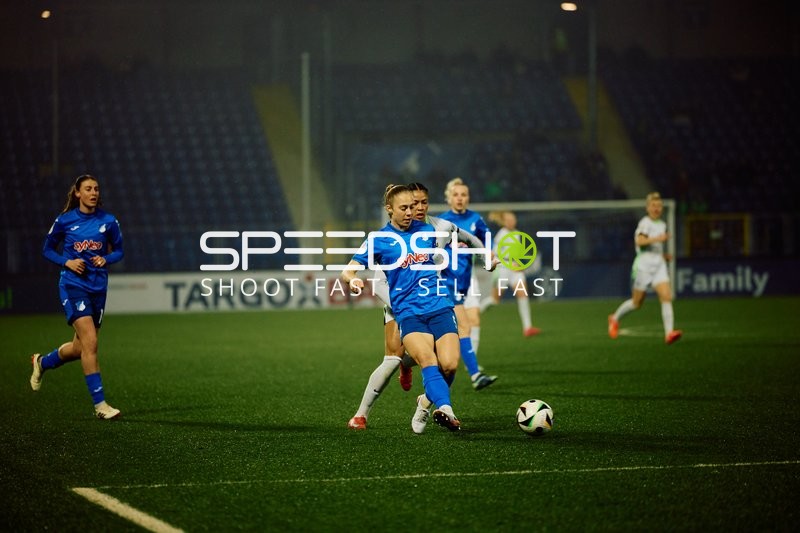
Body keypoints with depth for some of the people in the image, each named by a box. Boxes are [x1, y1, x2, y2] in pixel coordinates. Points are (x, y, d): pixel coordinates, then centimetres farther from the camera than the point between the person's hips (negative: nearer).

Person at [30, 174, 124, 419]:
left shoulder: (108, 221, 3)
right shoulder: (64, 220, -2)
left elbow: (118, 251, 12)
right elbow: (47, 249, 8)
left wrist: (106, 259, -9)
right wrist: (67, 262, -10)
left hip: (98, 288, 4)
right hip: (73, 285, -4)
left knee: (80, 348, 10)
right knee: (90, 342, -18)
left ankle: (42, 362, 42)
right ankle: (99, 404, -15)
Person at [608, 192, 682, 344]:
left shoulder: (662, 225, 15)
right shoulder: (645, 222, -10)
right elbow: (640, 241, -26)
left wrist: (663, 255, 15)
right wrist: (657, 239, -36)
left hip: (659, 265, 6)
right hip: (644, 265, -6)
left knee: (666, 297, -14)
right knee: (637, 302, 6)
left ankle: (669, 333, -22)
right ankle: (615, 318, 33)